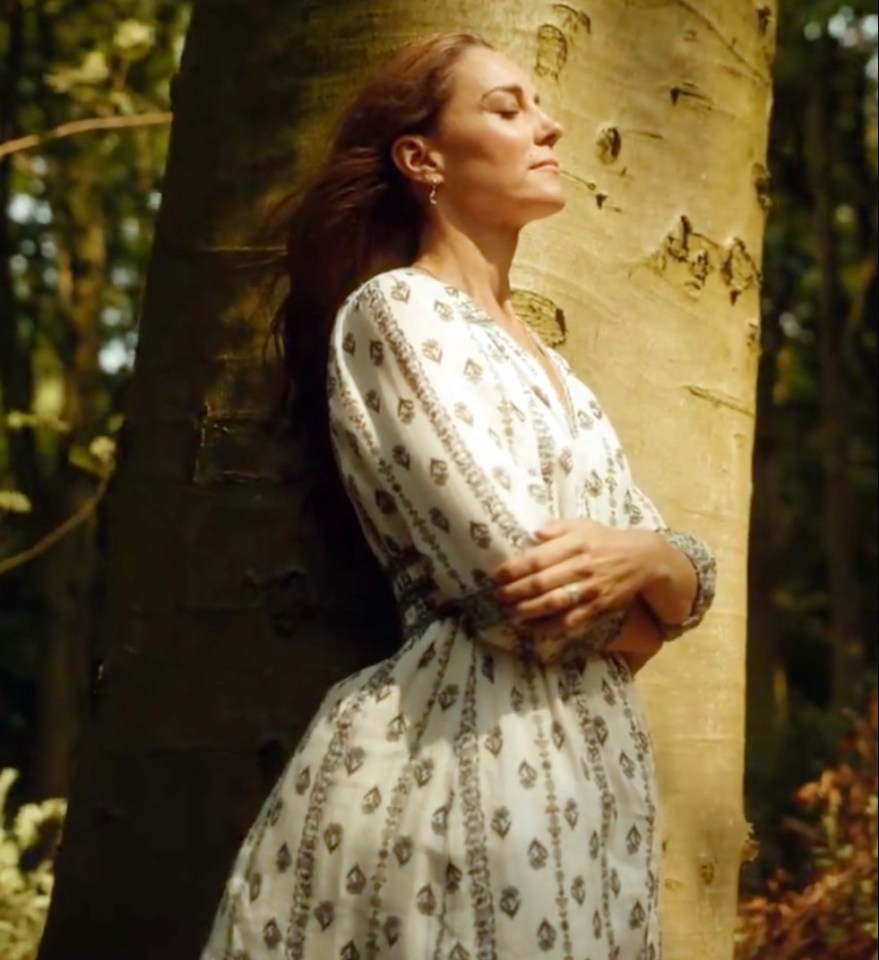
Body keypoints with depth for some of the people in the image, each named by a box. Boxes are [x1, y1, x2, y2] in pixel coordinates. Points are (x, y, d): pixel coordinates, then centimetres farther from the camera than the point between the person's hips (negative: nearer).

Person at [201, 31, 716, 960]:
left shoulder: (545, 366, 20)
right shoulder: (396, 311, -6)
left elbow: (690, 577, 12)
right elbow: (518, 589, -17)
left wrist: (641, 558, -10)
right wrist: (640, 605, 1)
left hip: (585, 770, 8)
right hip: (462, 767, -8)